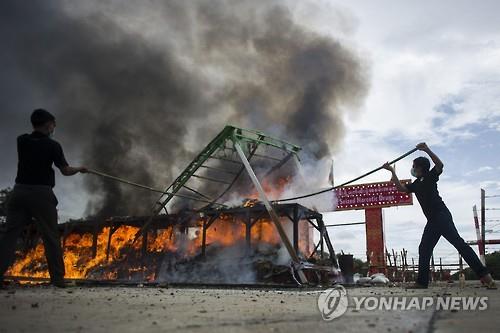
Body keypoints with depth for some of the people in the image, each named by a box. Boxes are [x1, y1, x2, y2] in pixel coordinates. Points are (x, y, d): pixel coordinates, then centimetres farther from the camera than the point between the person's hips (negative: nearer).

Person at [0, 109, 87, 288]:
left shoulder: (21, 141, 5)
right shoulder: (52, 145, -5)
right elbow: (66, 171, -5)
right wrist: (80, 169, 13)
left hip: (20, 191, 4)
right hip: (41, 193, -3)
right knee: (51, 237, 5)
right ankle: (58, 278, 10)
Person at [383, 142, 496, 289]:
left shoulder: (430, 177, 2)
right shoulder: (416, 184, 23)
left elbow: (440, 165, -17)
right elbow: (401, 187, 22)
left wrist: (427, 150, -27)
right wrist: (392, 171, 21)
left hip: (442, 216, -9)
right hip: (432, 220, 9)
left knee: (458, 242, -19)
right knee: (424, 249, 5)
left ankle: (484, 274, -22)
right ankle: (422, 281, 7)